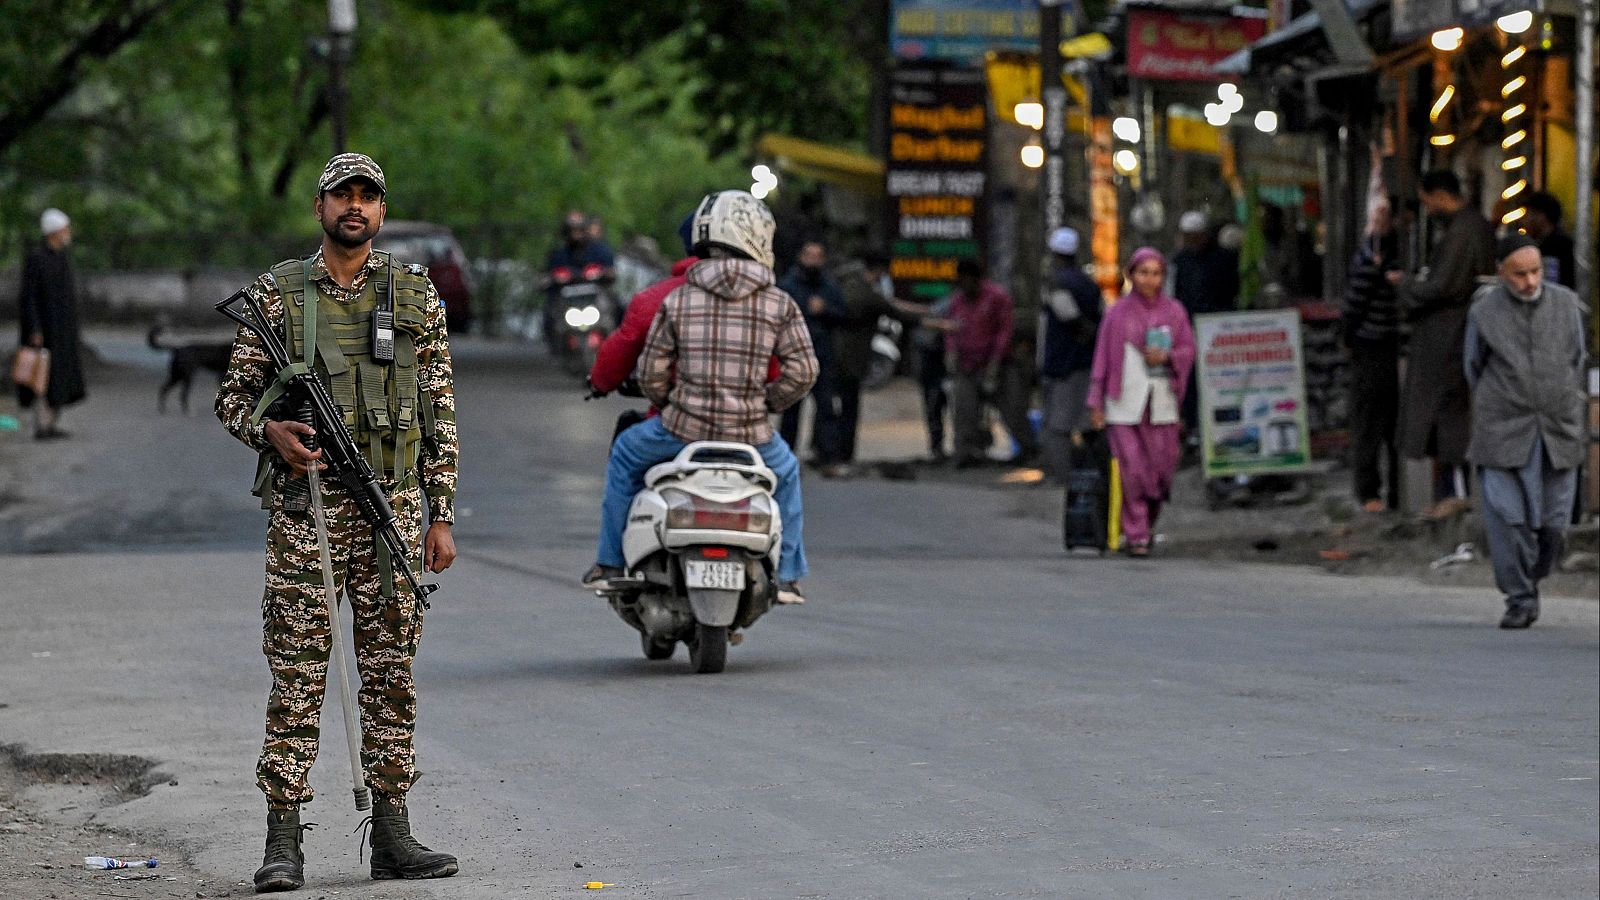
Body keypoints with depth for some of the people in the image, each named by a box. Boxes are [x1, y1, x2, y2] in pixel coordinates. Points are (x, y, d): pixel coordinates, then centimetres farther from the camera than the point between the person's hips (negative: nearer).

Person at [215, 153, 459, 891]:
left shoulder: (416, 295, 8)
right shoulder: (277, 293, 5)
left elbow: (439, 412, 8)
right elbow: (233, 395, 7)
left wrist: (441, 516, 3)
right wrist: (271, 431, -15)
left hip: (394, 505, 2)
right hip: (305, 506, -2)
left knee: (392, 673, 4)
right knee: (297, 676, -3)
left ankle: (391, 836, 10)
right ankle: (284, 843, -2)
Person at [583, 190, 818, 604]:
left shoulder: (678, 300, 0)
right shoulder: (779, 305, -1)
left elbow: (651, 372, 3)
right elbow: (802, 371, -3)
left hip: (683, 426, 0)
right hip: (750, 434, 0)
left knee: (626, 454, 29)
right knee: (784, 470, 34)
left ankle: (610, 562, 28)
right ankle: (786, 575, 29)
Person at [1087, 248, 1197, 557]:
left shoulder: (1174, 311, 6)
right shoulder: (1118, 313, 1)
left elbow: (1188, 350, 11)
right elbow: (1102, 358, 2)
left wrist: (1167, 356, -11)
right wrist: (1096, 403, 0)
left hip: (1161, 402, 2)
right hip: (1124, 402, -2)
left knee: (1162, 470, 1)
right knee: (1132, 470, -7)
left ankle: (1146, 523, 27)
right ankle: (1136, 535, 0)